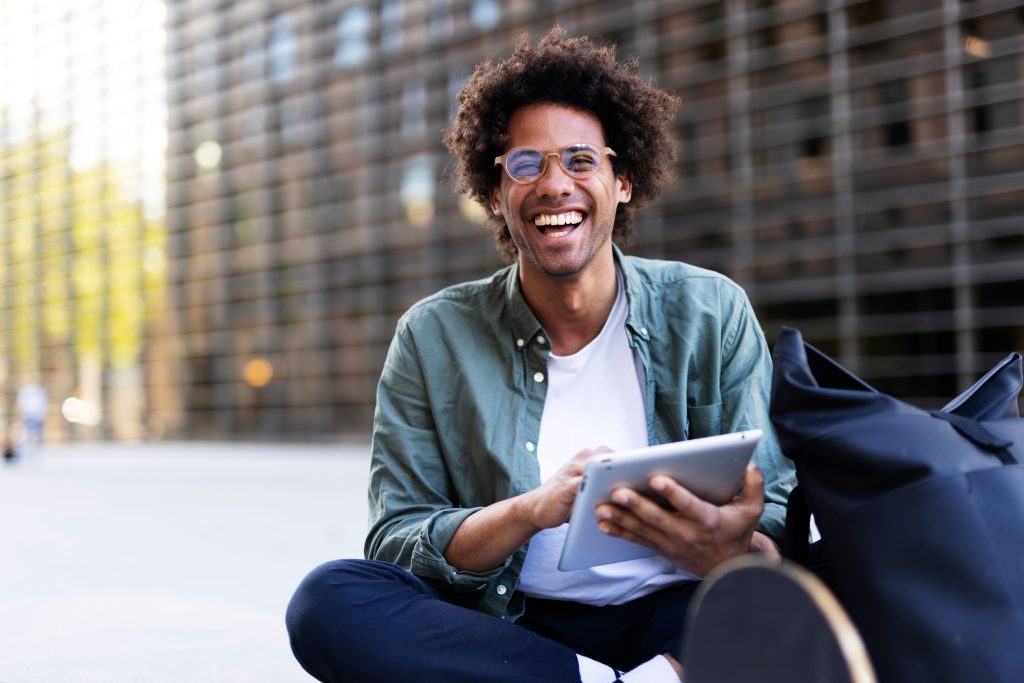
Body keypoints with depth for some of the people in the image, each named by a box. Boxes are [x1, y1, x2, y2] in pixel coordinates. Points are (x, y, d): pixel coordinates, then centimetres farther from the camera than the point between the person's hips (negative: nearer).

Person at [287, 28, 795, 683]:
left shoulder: (711, 313, 4)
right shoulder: (434, 337, 4)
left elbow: (780, 524, 0)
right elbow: (395, 543, -2)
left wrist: (728, 550, -26)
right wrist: (532, 510, -22)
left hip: (673, 617, -2)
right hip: (514, 627, 2)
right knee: (328, 599, -26)